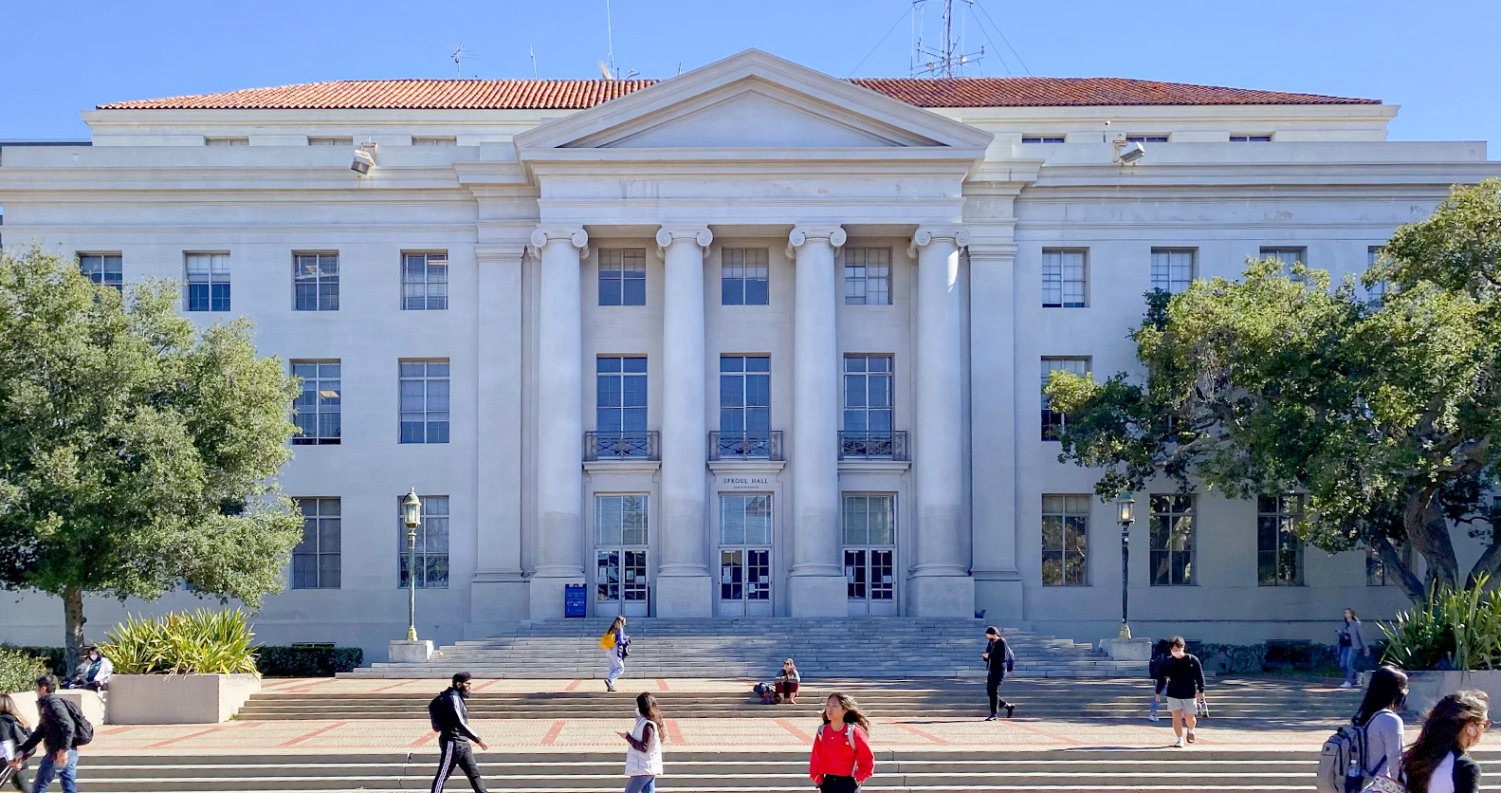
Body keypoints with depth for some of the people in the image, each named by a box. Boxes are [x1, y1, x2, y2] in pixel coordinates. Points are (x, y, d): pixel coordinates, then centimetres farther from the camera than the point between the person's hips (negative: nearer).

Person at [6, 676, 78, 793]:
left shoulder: (52, 703, -11)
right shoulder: (46, 705, 21)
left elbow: (68, 726, -23)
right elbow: (39, 733, 24)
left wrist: (63, 750, -24)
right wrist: (22, 750, 18)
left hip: (58, 754, -9)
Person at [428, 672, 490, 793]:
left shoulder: (458, 698, 14)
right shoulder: (453, 698, -17)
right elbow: (460, 724, -25)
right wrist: (478, 740, -26)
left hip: (463, 743, 10)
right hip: (452, 743, -10)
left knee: (474, 774, 8)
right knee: (442, 777, -2)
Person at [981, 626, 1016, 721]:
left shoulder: (1002, 643, -11)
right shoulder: (990, 643, 12)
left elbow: (1003, 657, -20)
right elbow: (987, 656, 17)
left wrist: (990, 656, -22)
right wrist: (985, 656, -6)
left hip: (999, 670, -9)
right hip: (991, 670, 9)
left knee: (993, 691, -11)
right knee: (989, 692, 10)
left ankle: (993, 714, -6)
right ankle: (1009, 706, 24)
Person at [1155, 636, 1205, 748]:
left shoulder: (1192, 660, -6)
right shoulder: (1168, 662, -1)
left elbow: (1200, 676, -1)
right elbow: (1161, 677, 7)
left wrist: (1200, 691, -7)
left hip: (1189, 694, -1)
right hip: (1173, 694, 1)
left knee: (1190, 718, 6)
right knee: (1176, 716, -4)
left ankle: (1191, 730, 39)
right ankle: (1179, 739, 7)